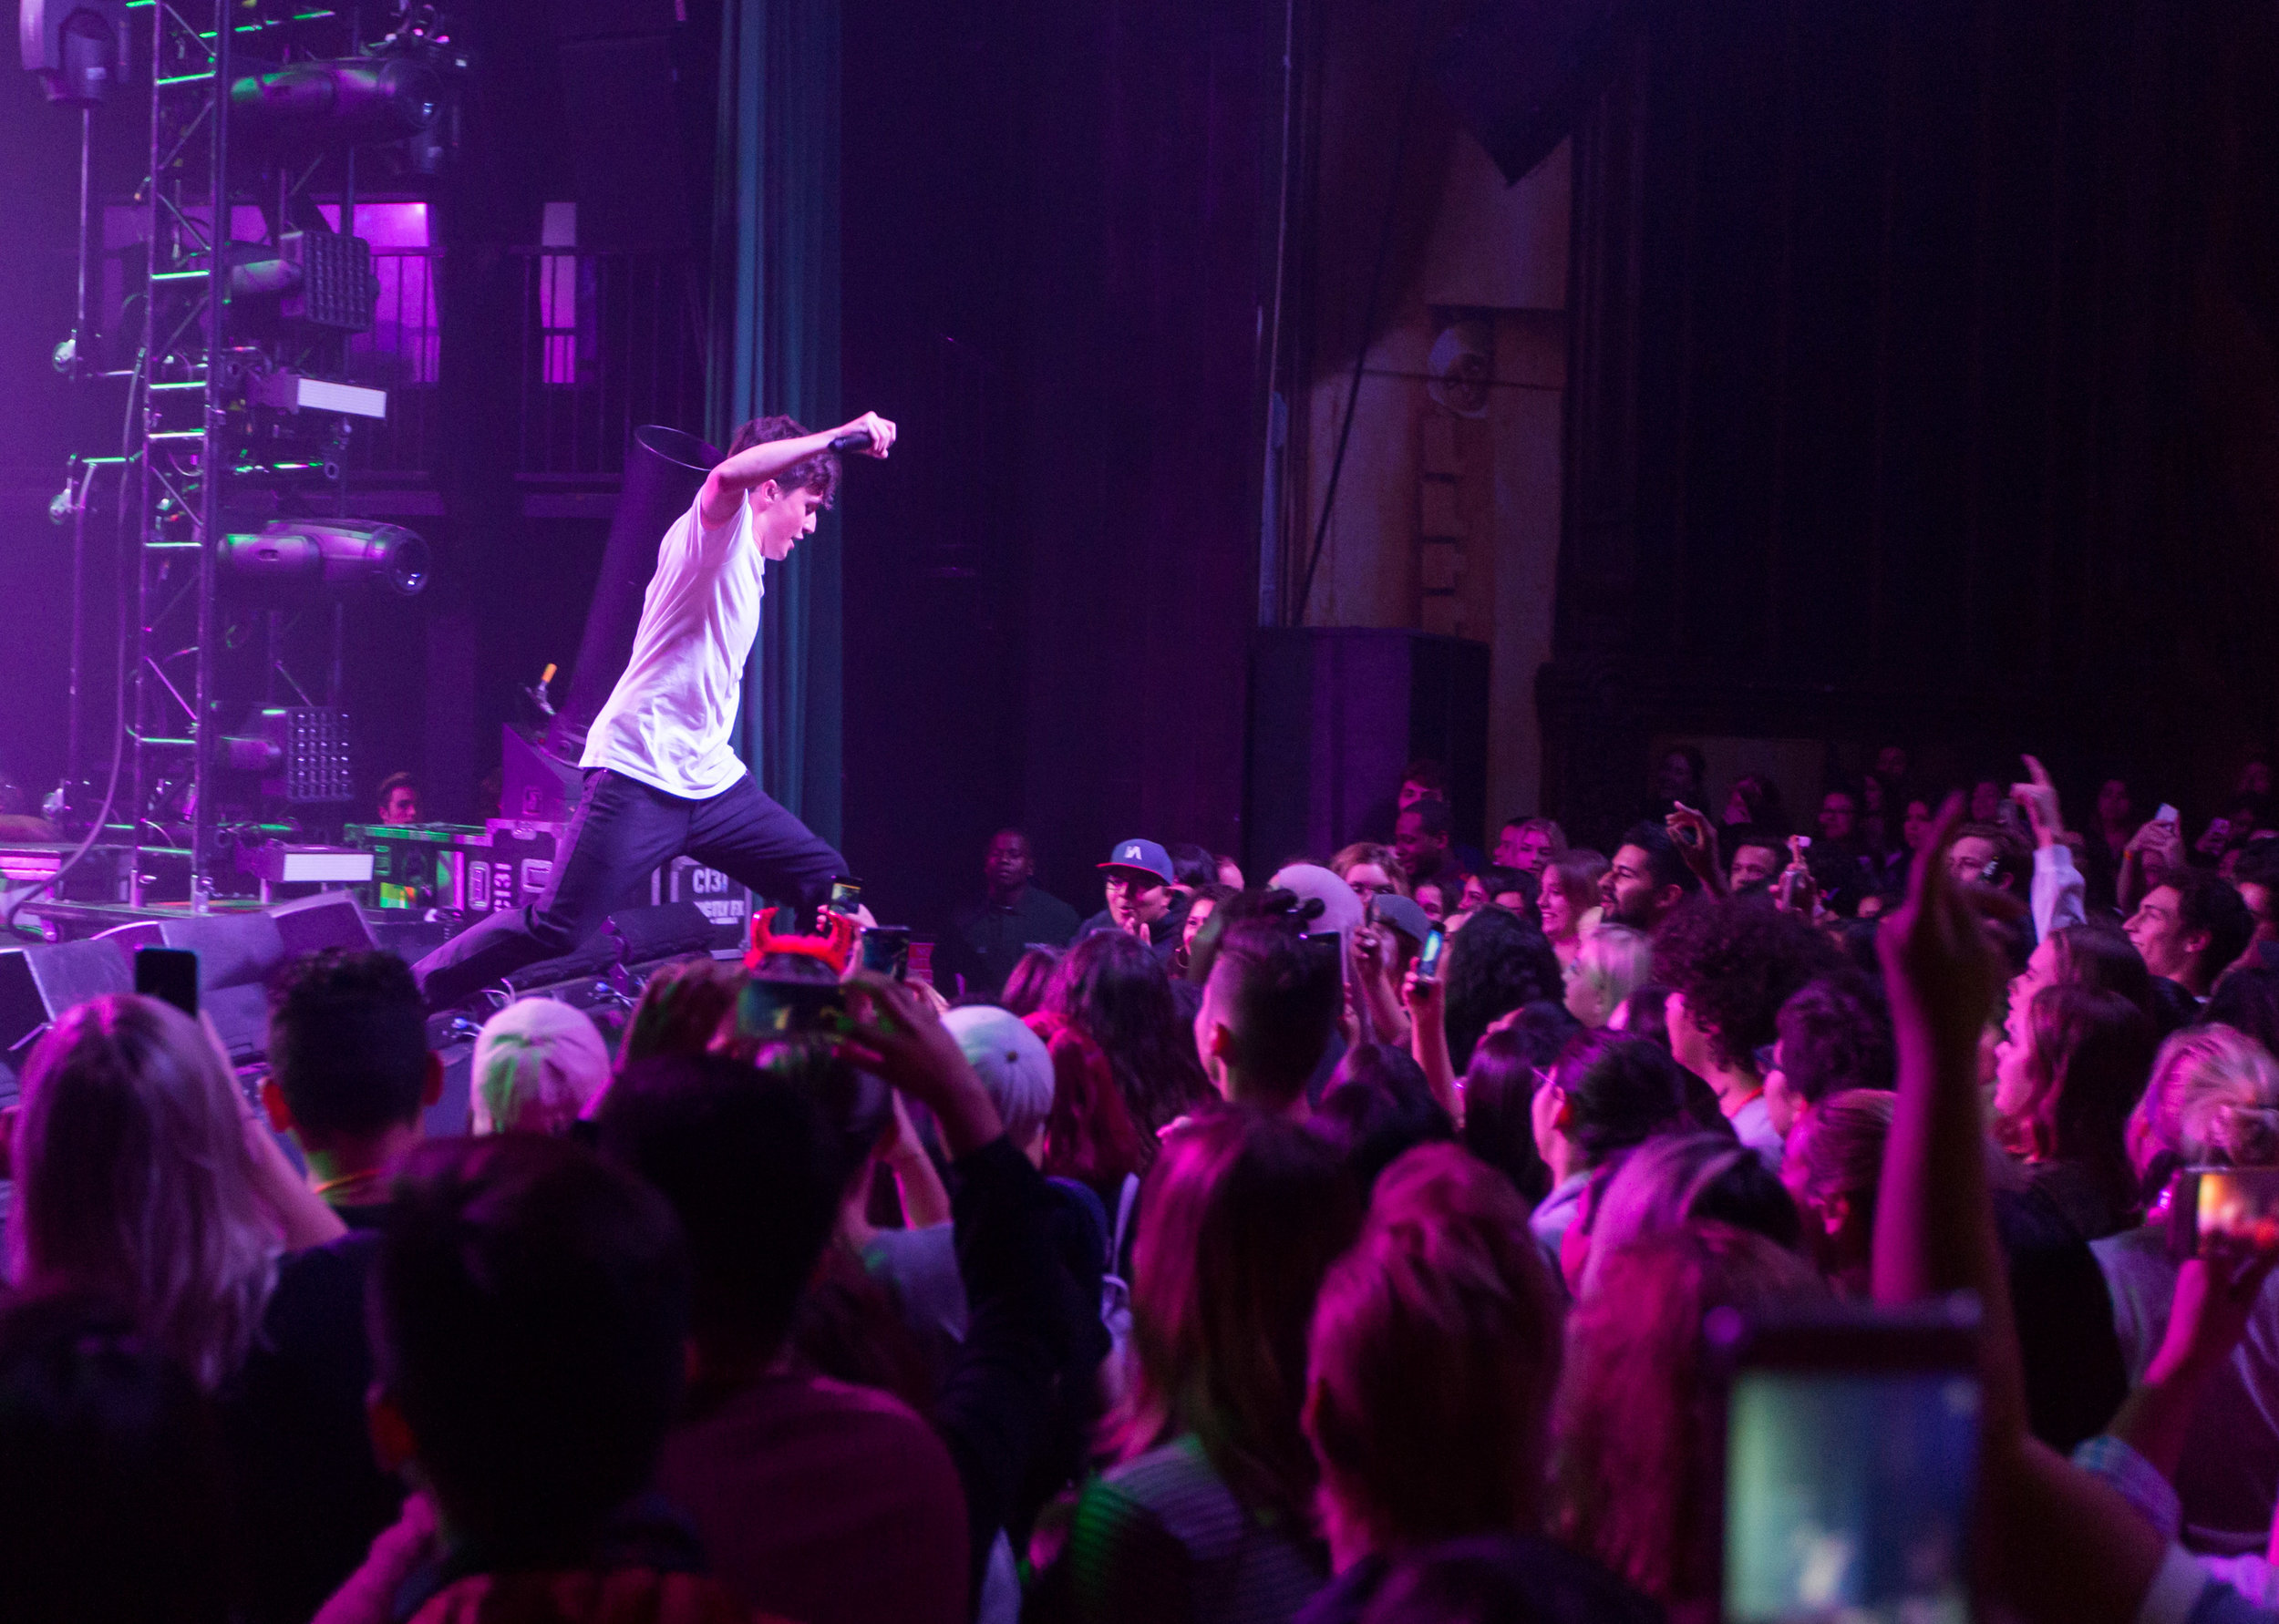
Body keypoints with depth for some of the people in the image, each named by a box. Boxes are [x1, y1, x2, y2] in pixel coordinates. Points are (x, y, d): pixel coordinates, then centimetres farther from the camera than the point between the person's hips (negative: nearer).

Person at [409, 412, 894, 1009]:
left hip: (712, 781, 9)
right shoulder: (713, 529, -7)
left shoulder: (743, 566, 21)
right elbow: (731, 474, -32)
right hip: (641, 777, -9)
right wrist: (839, 435, -29)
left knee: (828, 883, 6)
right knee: (554, 930, -12)